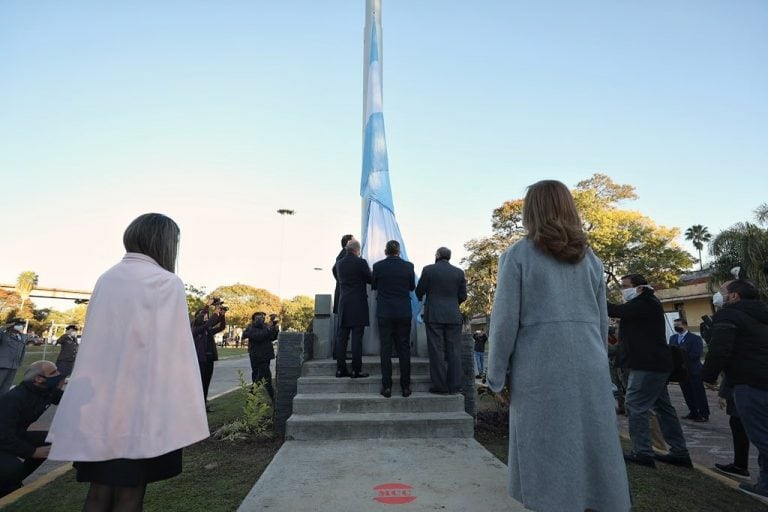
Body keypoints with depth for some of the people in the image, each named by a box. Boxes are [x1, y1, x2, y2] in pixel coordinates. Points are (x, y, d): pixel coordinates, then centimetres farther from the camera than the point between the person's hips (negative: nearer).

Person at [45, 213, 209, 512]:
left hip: (96, 402, 6)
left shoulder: (106, 279, 9)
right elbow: (173, 350, -15)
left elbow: (93, 342, 12)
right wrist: (182, 412, -11)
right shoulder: (166, 282, -11)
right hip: (140, 403, -6)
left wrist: (95, 396, 18)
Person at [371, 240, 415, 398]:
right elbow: (412, 287, 10)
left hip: (385, 313, -1)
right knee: (404, 349, 7)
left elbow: (373, 286, 8)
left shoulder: (378, 266, -5)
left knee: (386, 349, 4)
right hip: (404, 313, 1)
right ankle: (405, 386, 11)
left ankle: (387, 386, 6)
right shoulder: (408, 266, -2)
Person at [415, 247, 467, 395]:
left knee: (437, 351, 1)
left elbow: (419, 291, 4)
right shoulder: (459, 272, 5)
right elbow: (463, 296, 6)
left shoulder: (428, 269, -3)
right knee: (453, 352, 7)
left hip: (434, 316, -2)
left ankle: (440, 387, 4)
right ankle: (454, 386, 10)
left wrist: (421, 300, 26)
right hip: (454, 316, 3)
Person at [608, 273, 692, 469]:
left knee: (635, 406, -8)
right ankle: (679, 452, 21)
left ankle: (642, 453, -5)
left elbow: (616, 311, -23)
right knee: (663, 407, 14)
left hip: (648, 365, -11)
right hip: (654, 364, 11)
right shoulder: (646, 304, 18)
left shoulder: (644, 304, -16)